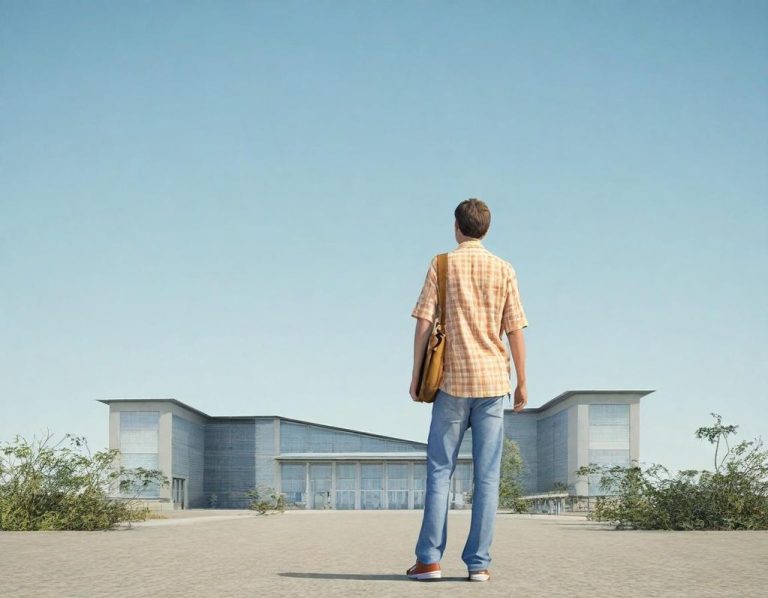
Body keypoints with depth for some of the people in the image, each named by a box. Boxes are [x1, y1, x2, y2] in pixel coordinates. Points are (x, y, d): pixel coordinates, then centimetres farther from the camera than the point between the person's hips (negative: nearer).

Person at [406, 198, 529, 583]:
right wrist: (521, 382, 10)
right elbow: (515, 331, 3)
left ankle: (429, 559, 2)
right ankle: (478, 562, 2)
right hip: (492, 381, 1)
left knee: (439, 471, 5)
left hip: (452, 381, -1)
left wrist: (416, 375, 3)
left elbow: (424, 323, -3)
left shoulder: (442, 265, 1)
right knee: (487, 477, 3)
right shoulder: (504, 270, 5)